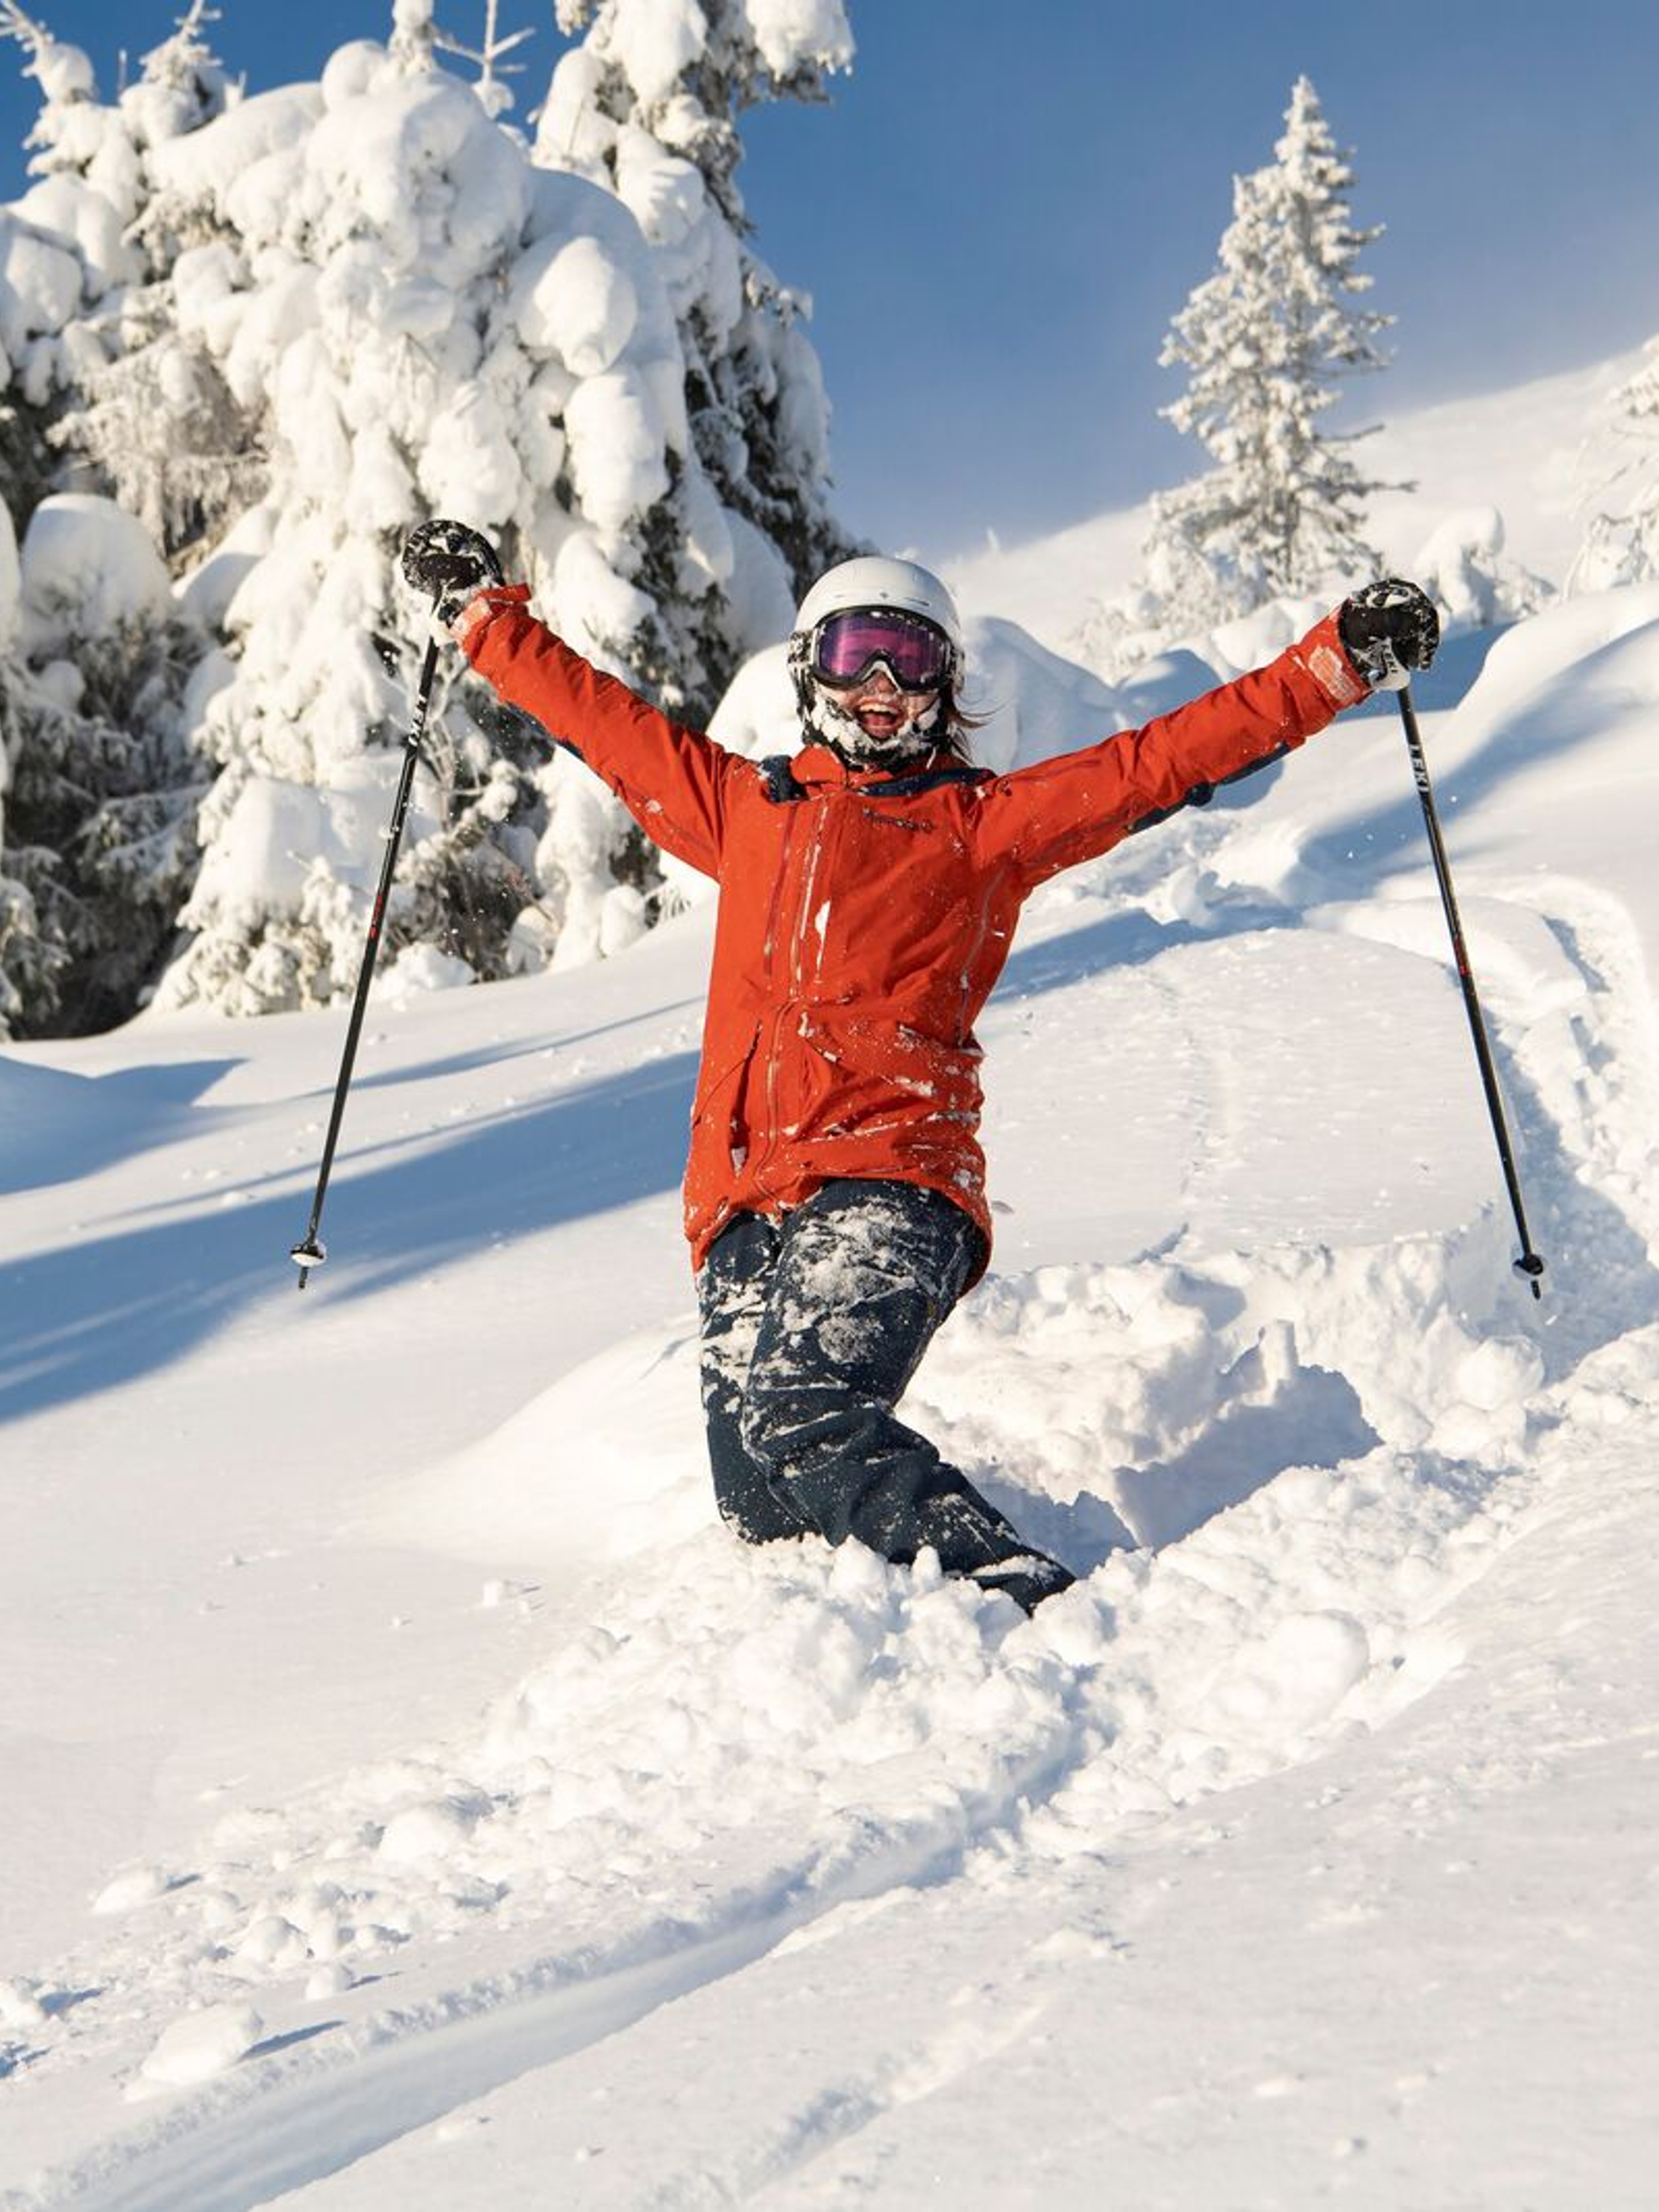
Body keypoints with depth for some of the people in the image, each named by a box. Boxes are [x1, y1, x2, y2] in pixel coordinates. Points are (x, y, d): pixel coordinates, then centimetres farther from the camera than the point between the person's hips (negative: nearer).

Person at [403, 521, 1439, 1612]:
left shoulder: (987, 822, 16)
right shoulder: (744, 804, 27)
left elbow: (1163, 759, 10)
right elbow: (598, 715, 38)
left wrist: (1340, 661, 5)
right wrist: (483, 607, 45)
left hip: (886, 1182, -4)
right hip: (741, 1205, 5)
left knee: (802, 1417, -28)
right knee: (769, 1521, -11)